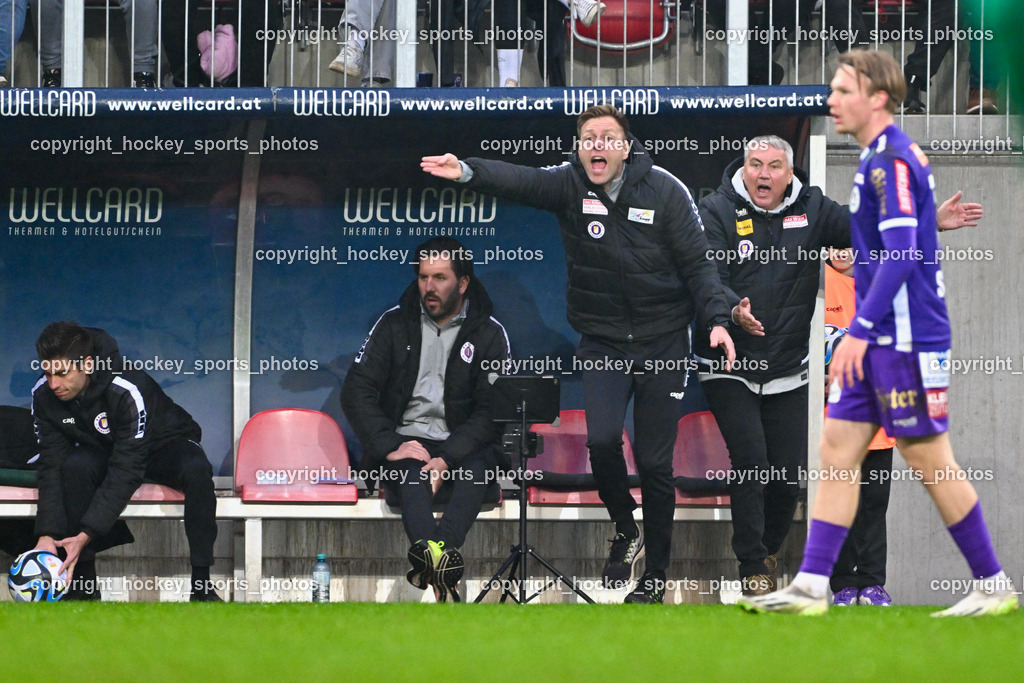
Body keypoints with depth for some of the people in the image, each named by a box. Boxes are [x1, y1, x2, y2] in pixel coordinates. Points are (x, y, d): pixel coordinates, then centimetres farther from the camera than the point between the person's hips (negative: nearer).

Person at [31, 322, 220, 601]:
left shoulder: (129, 391, -36)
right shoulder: (43, 395, -20)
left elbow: (125, 472, -36)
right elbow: (52, 466, -18)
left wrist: (87, 534, -41)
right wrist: (47, 535, -30)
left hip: (164, 445, -3)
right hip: (102, 450, 3)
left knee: (196, 468, -37)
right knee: (75, 465, -32)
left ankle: (202, 584, -31)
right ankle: (83, 584, -24)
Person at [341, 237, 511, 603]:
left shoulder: (489, 333, 5)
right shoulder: (395, 323, 8)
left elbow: (492, 409, -5)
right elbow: (356, 391, 2)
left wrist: (448, 457, -22)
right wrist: (390, 445, -15)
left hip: (463, 442, 0)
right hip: (405, 436, 0)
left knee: (476, 471, -36)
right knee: (412, 474, -36)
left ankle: (429, 557, -63)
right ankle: (441, 559, -67)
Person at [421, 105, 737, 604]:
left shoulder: (665, 191, -7)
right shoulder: (569, 185, -6)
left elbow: (697, 261, -3)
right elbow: (520, 181, -25)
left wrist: (716, 320, -17)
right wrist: (467, 171, -45)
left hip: (663, 342, -1)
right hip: (601, 342, 1)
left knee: (655, 463, 2)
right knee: (601, 437, -21)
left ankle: (655, 576, 17)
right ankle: (625, 530, 8)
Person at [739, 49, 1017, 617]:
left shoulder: (891, 160, -15)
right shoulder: (881, 159, 16)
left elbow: (900, 255, -22)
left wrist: (860, 330, -22)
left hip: (905, 340, -10)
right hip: (880, 341, 10)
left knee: (930, 462, -4)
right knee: (837, 452, 5)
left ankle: (993, 585, 5)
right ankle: (810, 586, 3)